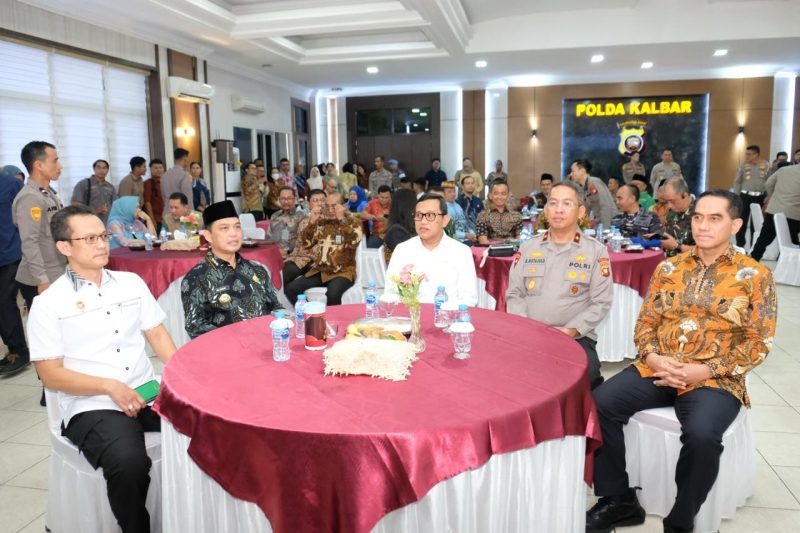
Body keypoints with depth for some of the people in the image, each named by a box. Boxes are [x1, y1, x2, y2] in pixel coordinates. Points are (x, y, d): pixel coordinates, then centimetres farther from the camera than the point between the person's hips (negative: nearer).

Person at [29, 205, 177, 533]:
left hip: (147, 394, 4)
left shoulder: (131, 282, 12)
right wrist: (110, 386, -16)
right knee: (129, 462, -33)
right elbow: (51, 374, -3)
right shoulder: (48, 304, -1)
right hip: (92, 407, -4)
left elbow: (157, 334, 12)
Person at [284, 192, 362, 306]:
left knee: (333, 293, -35)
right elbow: (305, 243, 9)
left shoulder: (353, 222, -1)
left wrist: (342, 219, -18)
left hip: (343, 271, -5)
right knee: (290, 288, -8)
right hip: (319, 270, 5)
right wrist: (311, 223, -4)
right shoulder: (320, 222, 12)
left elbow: (354, 242, -20)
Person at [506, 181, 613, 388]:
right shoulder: (528, 247, 12)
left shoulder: (596, 251, 3)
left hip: (576, 338, -1)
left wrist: (571, 331, -14)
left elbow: (601, 302, -2)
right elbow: (514, 294, 9)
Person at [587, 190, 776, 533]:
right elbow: (646, 321, 11)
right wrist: (653, 357, -10)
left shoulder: (755, 276, 0)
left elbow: (758, 343, -3)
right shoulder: (669, 268, 10)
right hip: (657, 369, 4)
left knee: (701, 435, -33)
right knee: (599, 404, -19)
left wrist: (703, 370, -15)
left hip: (715, 379, -3)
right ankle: (620, 501, -1)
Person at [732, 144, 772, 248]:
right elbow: (737, 182, 2)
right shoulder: (743, 165, -1)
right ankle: (740, 244, 8)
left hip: (760, 197, 1)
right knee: (742, 220, -2)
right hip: (745, 196, -1)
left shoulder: (766, 165, 0)